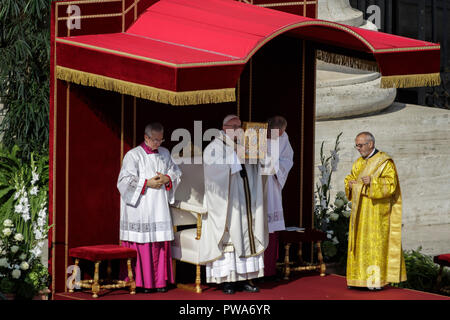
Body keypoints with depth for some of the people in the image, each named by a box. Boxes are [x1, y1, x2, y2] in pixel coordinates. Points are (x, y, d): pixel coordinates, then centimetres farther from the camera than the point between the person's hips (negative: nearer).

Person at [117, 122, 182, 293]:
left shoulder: (164, 154, 12)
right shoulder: (133, 155, -5)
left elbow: (176, 173, 19)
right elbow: (125, 180, -9)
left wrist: (167, 179, -2)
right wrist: (147, 183, -14)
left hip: (159, 207, 5)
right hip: (139, 207, -5)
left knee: (160, 243, 3)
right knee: (141, 242, -6)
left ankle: (160, 280, 8)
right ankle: (140, 281, 0)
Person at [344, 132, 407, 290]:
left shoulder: (385, 162, -7)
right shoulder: (359, 163, 15)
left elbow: (391, 183, -15)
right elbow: (351, 177, 19)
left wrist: (372, 182, -28)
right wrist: (350, 183, -4)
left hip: (376, 210, -7)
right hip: (360, 210, 7)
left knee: (375, 243, -9)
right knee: (359, 242, 5)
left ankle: (377, 279, -7)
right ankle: (360, 277, 9)